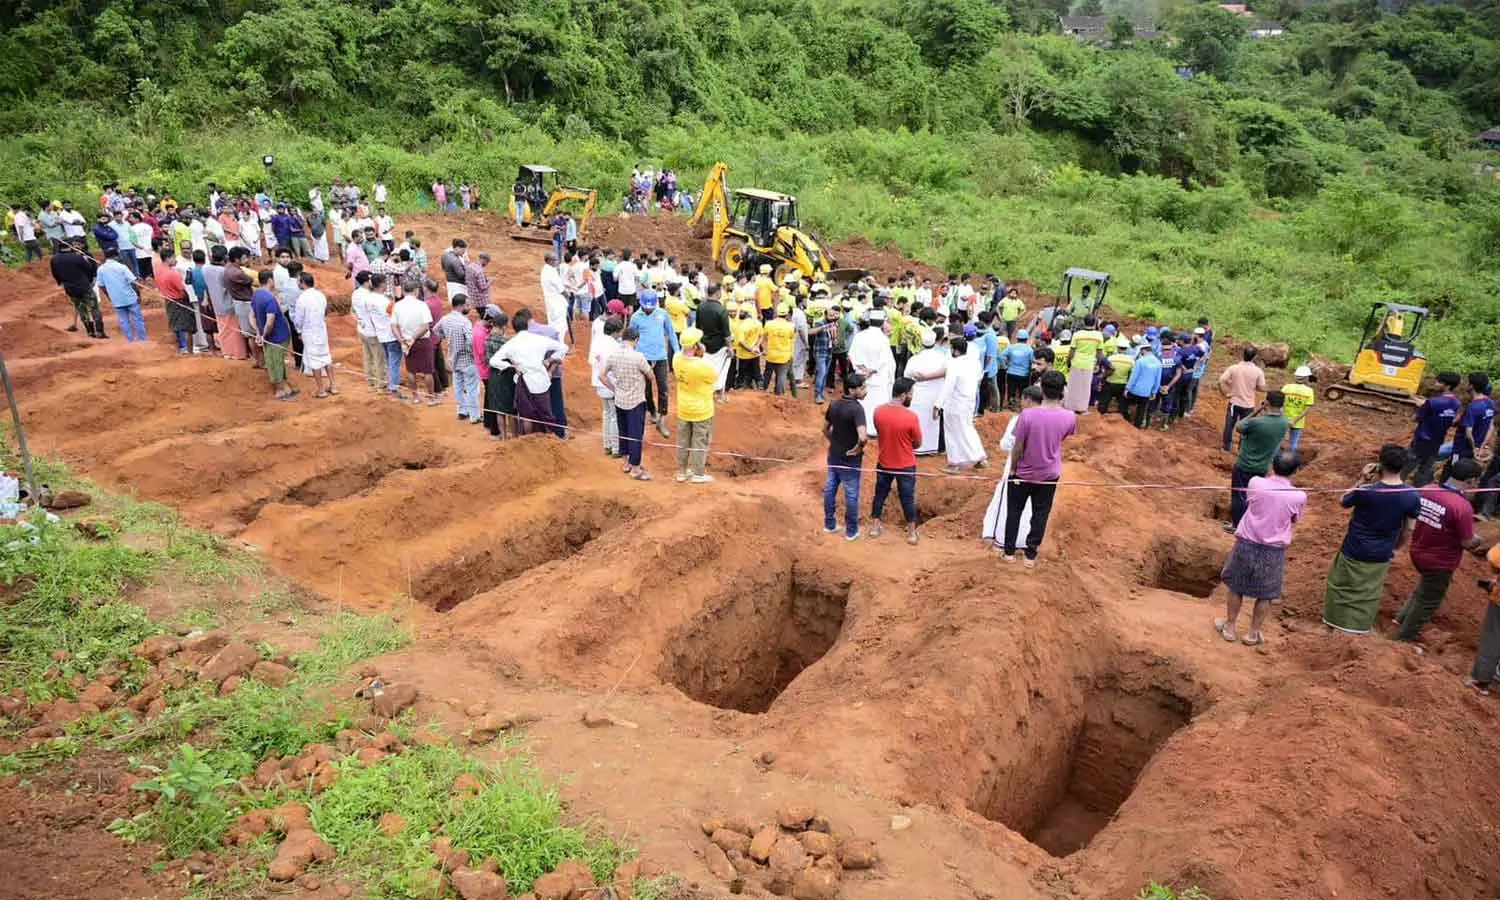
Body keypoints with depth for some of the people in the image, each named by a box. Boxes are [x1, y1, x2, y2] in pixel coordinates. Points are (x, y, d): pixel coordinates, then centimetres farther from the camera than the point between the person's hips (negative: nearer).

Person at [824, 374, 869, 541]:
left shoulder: (834, 404, -2)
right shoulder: (857, 408, -25)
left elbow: (825, 429, 10)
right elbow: (862, 437, -35)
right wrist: (858, 448, -17)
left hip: (834, 455, 7)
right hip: (850, 459, -7)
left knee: (830, 489, 18)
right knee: (851, 494, 7)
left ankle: (829, 524, 31)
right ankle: (851, 531, 19)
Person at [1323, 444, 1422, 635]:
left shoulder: (1365, 491, -25)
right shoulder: (1413, 497, -15)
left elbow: (1342, 503, -4)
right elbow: (1408, 530, -3)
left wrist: (1361, 481, -1)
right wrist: (1394, 547, 13)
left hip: (1354, 551, -3)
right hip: (1381, 555, 3)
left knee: (1342, 586, 18)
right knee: (1369, 592, 21)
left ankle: (1335, 621, 31)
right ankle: (1359, 626, 33)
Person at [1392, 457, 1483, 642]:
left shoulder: (1425, 490, -11)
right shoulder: (1463, 506, -30)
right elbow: (1467, 543, -19)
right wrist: (1477, 540, 2)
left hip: (1418, 553, 6)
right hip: (1440, 563, -6)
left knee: (1424, 588, 35)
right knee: (1427, 601, 17)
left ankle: (1403, 617, 46)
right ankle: (1404, 638, 30)